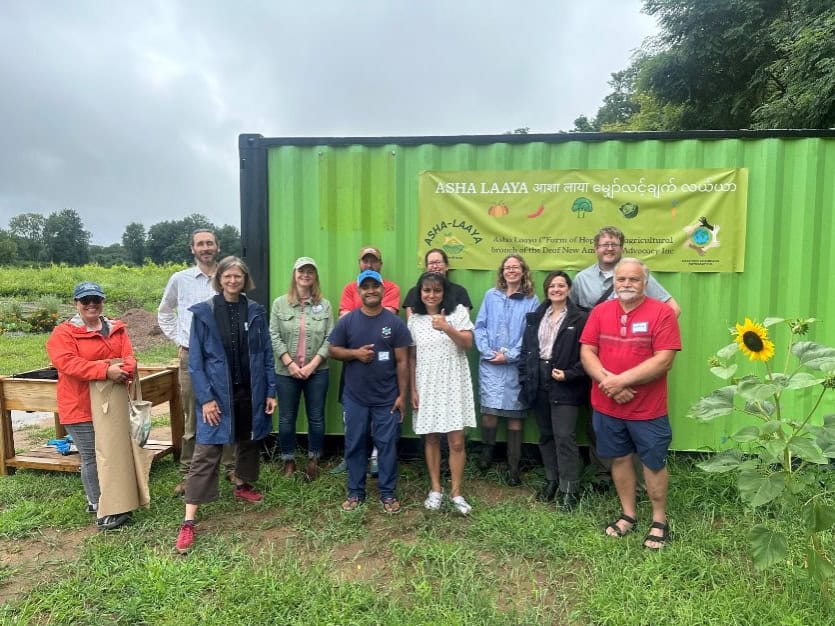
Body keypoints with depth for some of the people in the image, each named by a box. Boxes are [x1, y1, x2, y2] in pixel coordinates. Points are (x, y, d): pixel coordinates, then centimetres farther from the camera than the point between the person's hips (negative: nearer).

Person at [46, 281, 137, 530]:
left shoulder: (117, 329, 9)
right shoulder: (63, 333, -6)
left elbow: (129, 356, -2)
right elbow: (69, 364, -20)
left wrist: (124, 370, -26)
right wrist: (105, 371, -31)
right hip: (81, 406, -5)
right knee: (92, 458, -1)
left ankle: (97, 500, 32)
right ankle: (101, 511, 8)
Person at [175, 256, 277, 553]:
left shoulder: (256, 311, 1)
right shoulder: (203, 312, -6)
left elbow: (266, 353, 4)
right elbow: (195, 360, -7)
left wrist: (270, 391, 0)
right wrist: (205, 397, -13)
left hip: (251, 392, 4)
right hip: (218, 394, -3)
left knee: (249, 441, 20)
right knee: (206, 454, -4)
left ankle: (242, 485, 45)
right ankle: (188, 521, 1)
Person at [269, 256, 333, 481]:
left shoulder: (324, 305, 0)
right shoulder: (280, 303, 1)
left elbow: (329, 339, -3)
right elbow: (274, 337, -3)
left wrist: (312, 365, -12)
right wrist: (290, 364, -12)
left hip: (317, 372, 0)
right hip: (286, 372, 0)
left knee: (316, 418, 8)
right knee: (286, 419, 9)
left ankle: (313, 460, 26)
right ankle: (289, 461, 26)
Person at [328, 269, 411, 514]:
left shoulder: (395, 323, -3)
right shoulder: (347, 321, 1)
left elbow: (402, 361, -3)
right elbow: (333, 350, 4)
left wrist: (402, 395, -5)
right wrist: (355, 353, -15)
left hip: (387, 398, -1)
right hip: (354, 398, 2)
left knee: (387, 445, 6)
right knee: (355, 445, 11)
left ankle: (388, 493, 21)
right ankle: (355, 492, 26)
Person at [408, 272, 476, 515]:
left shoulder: (458, 312, -1)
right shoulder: (415, 319, 4)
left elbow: (468, 343, -10)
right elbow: (411, 358, 6)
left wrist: (447, 328, -25)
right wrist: (413, 390, 1)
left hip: (454, 384, -2)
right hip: (427, 386, 2)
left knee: (456, 441, -2)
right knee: (431, 439, 10)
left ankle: (456, 492, 12)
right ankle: (436, 489, 23)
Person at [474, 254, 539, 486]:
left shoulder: (532, 300, 4)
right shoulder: (491, 295, 9)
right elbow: (480, 326, 5)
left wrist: (510, 355, -12)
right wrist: (487, 352, -8)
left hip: (516, 365, -1)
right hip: (490, 363, 1)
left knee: (514, 414, 3)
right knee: (490, 410, -6)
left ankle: (513, 467, 11)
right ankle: (486, 453, 17)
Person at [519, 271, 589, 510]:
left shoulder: (580, 318, -5)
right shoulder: (535, 317, 11)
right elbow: (526, 349, 11)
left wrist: (569, 374, -16)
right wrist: (525, 378, 3)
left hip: (565, 384, -5)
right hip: (539, 381, 5)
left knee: (564, 436, -6)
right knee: (545, 435, 14)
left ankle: (569, 489, 4)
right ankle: (551, 480, 27)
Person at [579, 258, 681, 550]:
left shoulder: (662, 312, -10)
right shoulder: (599, 311, 2)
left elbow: (664, 360, -17)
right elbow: (587, 352, -1)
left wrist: (622, 380, -20)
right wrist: (607, 381, -17)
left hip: (648, 408, -3)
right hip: (606, 406, 4)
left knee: (654, 463, 11)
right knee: (619, 459, 16)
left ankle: (659, 521, 29)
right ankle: (628, 515, 33)